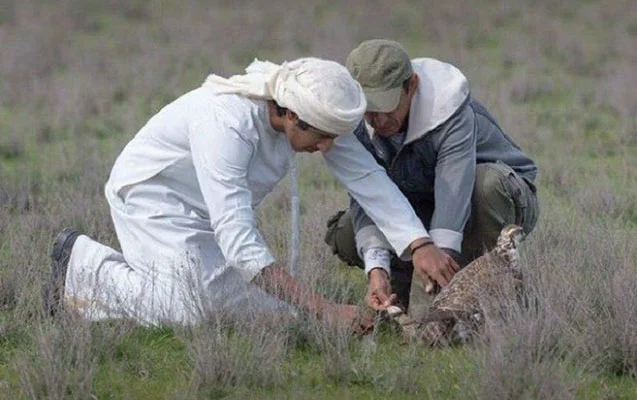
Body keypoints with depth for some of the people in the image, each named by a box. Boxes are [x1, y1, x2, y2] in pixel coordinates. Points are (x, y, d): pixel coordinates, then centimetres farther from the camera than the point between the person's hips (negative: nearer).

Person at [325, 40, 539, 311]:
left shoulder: (451, 113, -32)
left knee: (486, 182, -41)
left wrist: (439, 249, -61)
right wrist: (377, 267, -46)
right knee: (345, 235, -17)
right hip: (423, 204, 4)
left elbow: (454, 186, -45)